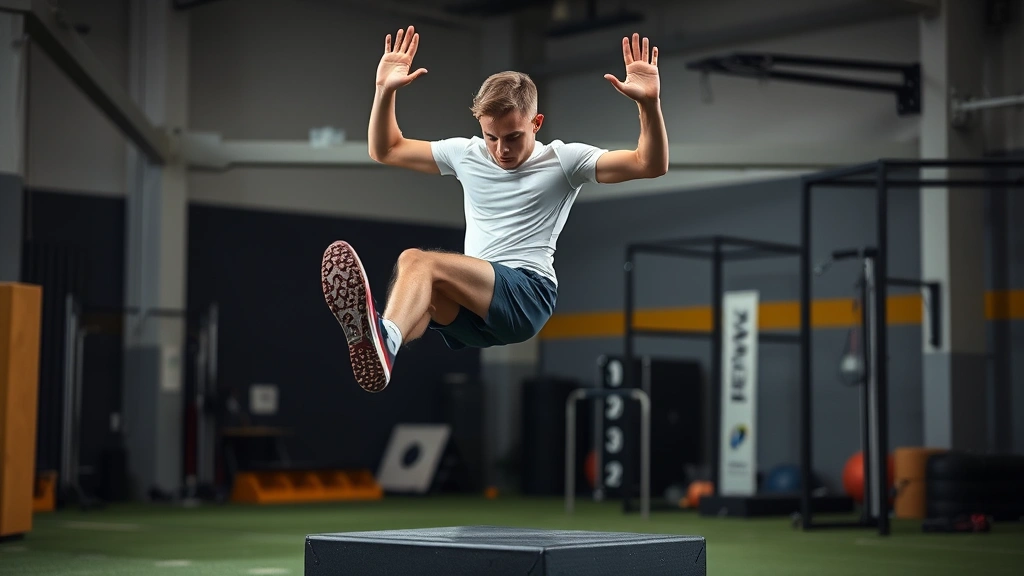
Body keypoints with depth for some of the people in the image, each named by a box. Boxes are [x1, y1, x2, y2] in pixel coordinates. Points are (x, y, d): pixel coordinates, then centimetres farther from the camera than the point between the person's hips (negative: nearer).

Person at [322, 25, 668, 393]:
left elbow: (651, 165, -2)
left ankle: (384, 337, -63)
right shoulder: (466, 154, 19)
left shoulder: (562, 160, 6)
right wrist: (385, 91, 11)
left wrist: (649, 103, -19)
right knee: (422, 290, -34)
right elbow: (384, 151, 26)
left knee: (417, 261, -31)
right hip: (472, 301, 5)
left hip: (529, 294, -5)